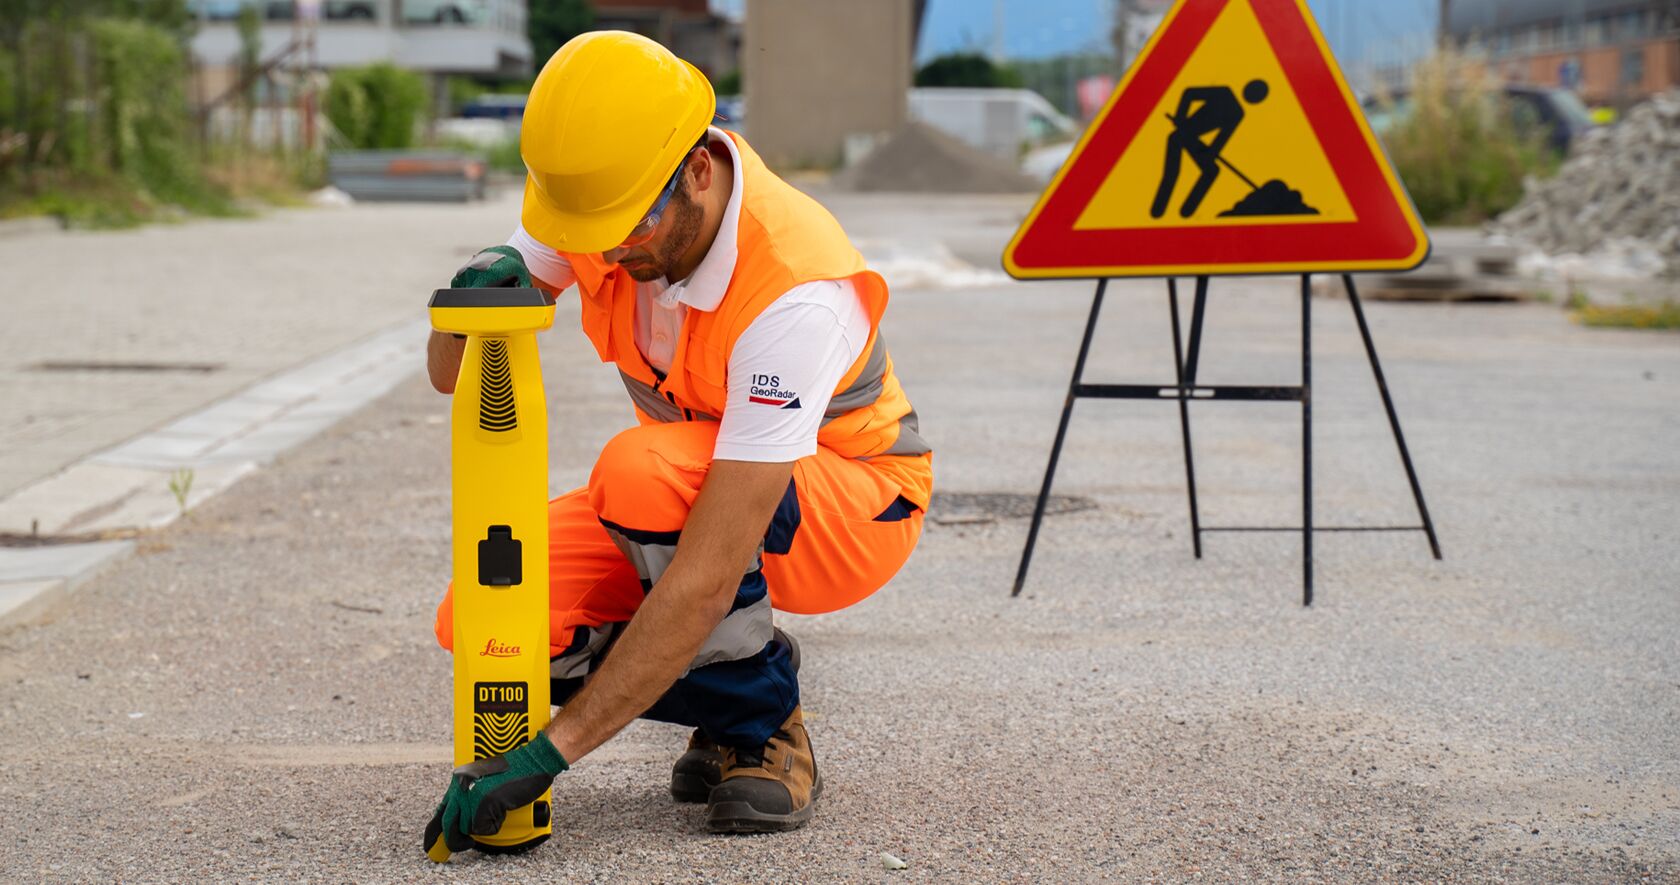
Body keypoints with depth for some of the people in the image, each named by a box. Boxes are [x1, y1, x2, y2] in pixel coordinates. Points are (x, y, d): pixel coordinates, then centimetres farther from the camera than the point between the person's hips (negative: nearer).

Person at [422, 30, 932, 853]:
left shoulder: (794, 294, -36)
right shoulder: (601, 192, -17)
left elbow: (707, 579, -38)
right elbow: (452, 376, -8)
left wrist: (550, 749, -38)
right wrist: (475, 299, -33)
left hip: (852, 504, -6)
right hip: (686, 494, 6)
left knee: (643, 471, -38)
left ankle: (764, 730, -14)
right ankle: (730, 711, 5)